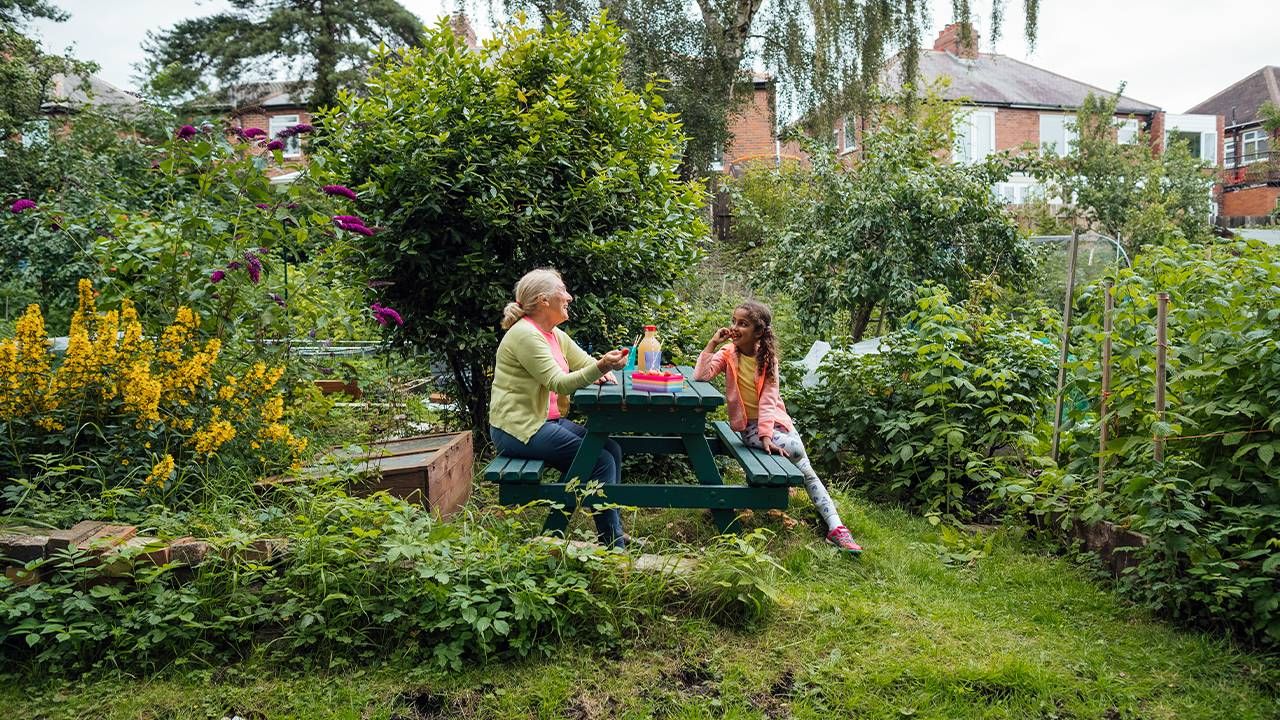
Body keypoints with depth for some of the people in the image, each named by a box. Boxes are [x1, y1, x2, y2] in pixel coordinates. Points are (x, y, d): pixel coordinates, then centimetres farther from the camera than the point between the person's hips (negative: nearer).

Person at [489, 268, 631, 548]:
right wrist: (599, 368, -37)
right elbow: (558, 383, -25)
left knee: (611, 449, -1)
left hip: (546, 420, 10)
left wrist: (601, 369, -9)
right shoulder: (525, 335, -17)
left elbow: (587, 363, 15)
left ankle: (614, 533, 5)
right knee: (601, 461, -15)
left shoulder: (556, 335, 14)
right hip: (519, 428, -10)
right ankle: (613, 546, -6)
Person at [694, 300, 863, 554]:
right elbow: (700, 375, -21)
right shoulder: (728, 353, -5)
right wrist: (712, 343, -23)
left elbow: (768, 398, -12)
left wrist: (767, 434, -22)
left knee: (806, 470, -8)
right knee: (795, 449, -27)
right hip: (749, 425, -2)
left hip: (774, 419, 3)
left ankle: (835, 526, -6)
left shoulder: (768, 357, -2)